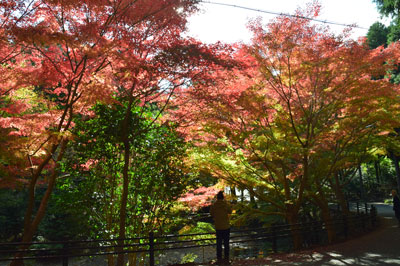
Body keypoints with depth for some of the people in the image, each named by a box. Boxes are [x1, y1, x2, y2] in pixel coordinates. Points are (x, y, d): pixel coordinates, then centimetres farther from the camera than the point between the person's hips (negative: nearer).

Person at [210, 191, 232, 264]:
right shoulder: (227, 205, -12)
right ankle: (226, 258, 12)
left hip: (218, 227, 1)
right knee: (226, 243, 9)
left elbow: (212, 214, 2)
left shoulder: (213, 206, -9)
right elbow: (230, 212, 4)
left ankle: (219, 258, 14)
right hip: (226, 227, -1)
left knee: (219, 243, 11)